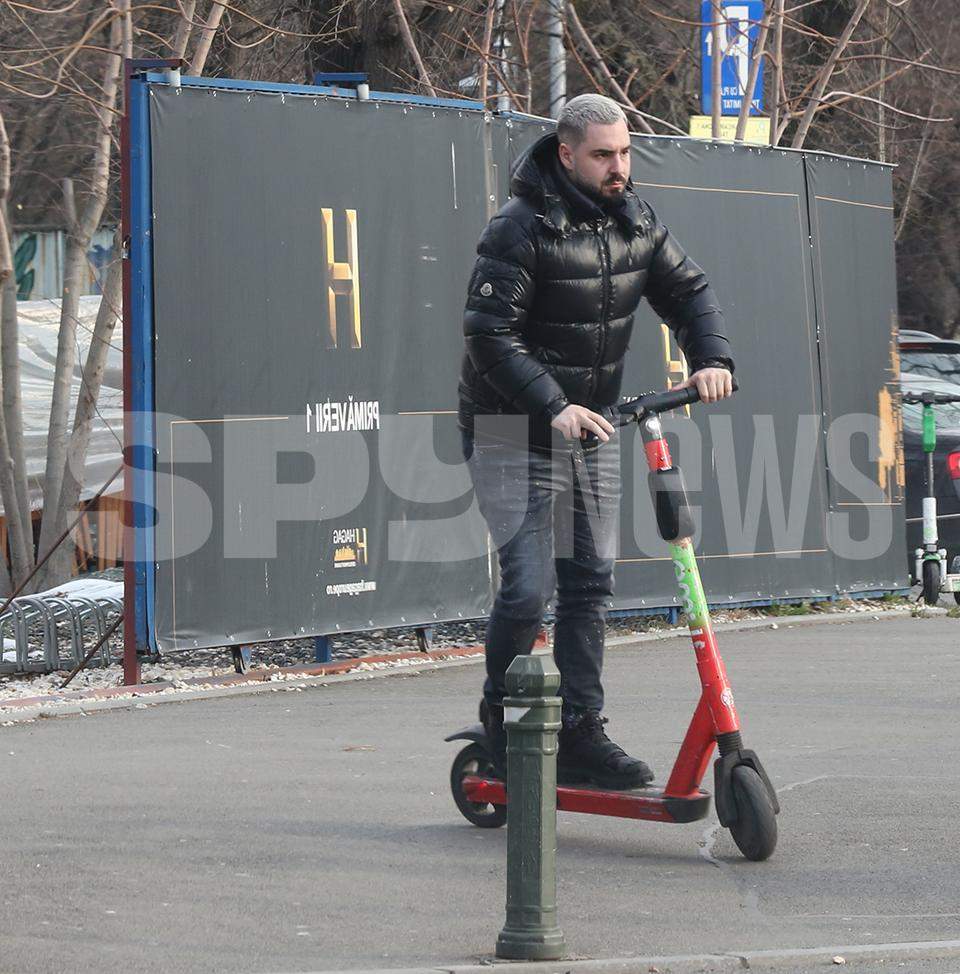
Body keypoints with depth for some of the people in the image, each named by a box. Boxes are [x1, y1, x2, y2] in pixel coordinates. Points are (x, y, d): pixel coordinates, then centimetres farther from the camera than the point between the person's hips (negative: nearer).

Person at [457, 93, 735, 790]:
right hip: (514, 435, -7)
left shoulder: (636, 221, 3)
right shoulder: (522, 229, -18)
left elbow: (688, 291, 10)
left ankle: (582, 733, 10)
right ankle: (501, 725, 8)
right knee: (529, 587, -12)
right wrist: (553, 408, -28)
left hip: (592, 425, 7)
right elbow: (490, 333, -20)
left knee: (592, 581, 5)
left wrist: (712, 358, -10)